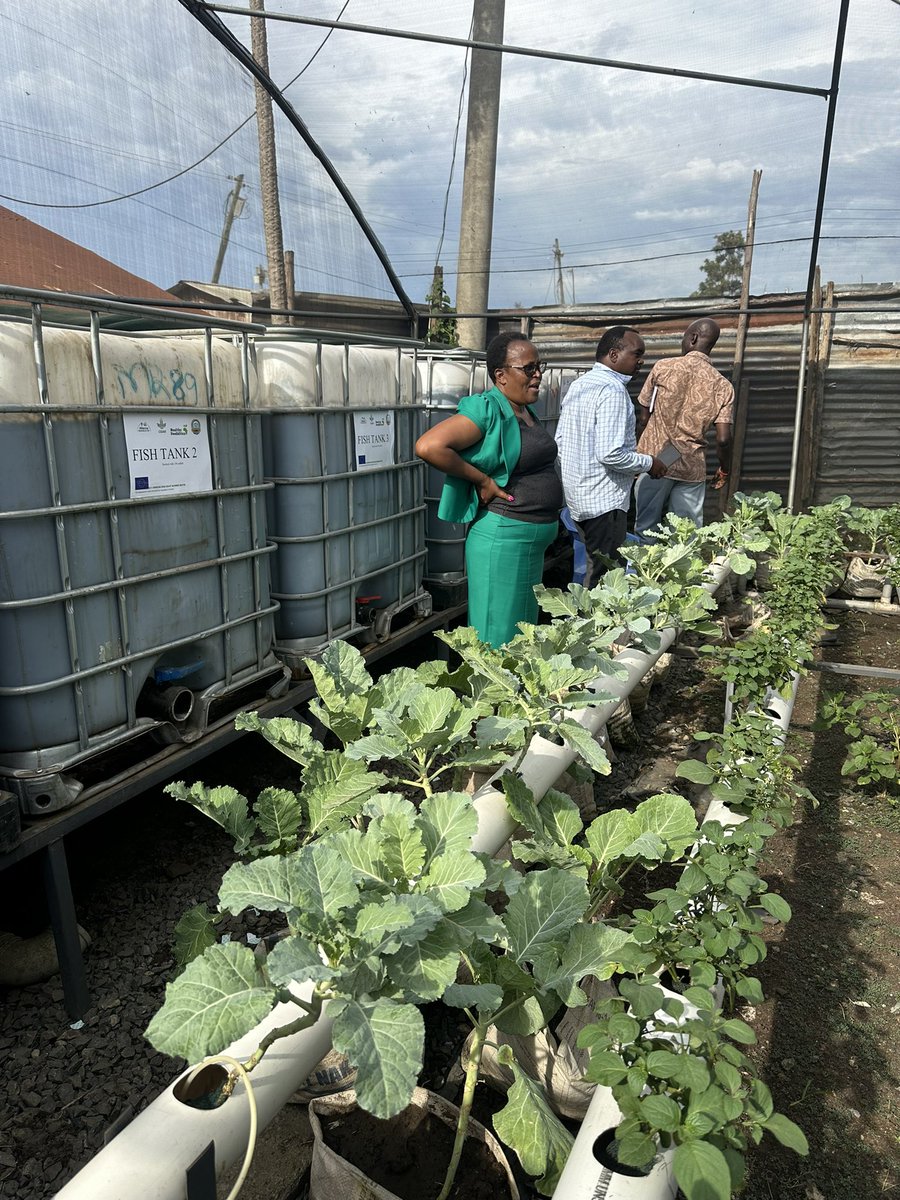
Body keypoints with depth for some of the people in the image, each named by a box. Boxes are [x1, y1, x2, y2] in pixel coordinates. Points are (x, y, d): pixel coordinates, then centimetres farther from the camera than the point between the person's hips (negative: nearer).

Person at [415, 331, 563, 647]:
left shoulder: (526, 411, 10)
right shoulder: (488, 410, -17)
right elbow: (428, 446, -29)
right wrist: (481, 480, -21)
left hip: (535, 539, 9)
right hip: (504, 536, -9)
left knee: (523, 638, 19)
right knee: (497, 637, 0)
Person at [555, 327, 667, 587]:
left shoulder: (578, 385, 12)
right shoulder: (612, 390, -16)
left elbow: (559, 443, 14)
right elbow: (610, 454, -24)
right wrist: (649, 463, -9)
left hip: (577, 497, 10)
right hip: (603, 501, -10)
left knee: (596, 570, 19)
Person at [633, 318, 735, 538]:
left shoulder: (663, 367, -4)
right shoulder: (722, 386, -1)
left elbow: (643, 418, 0)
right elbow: (723, 439, -7)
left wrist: (639, 453, 15)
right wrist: (724, 470, 12)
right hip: (692, 468, 1)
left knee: (645, 529, 10)